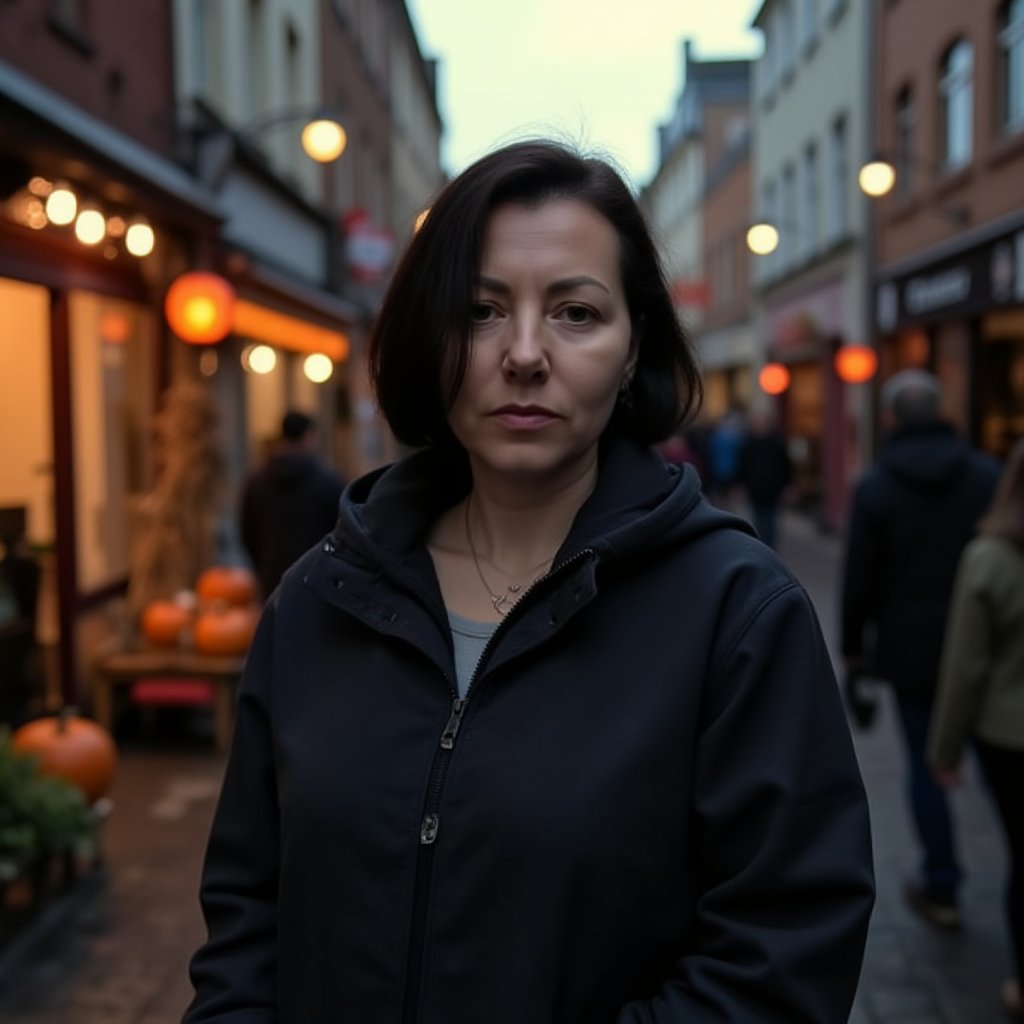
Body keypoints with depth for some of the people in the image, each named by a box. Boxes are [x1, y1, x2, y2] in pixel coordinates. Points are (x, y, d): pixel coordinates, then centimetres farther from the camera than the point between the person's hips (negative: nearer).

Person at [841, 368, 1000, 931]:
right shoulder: (990, 475, -3)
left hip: (911, 651, -1)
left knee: (925, 764, 9)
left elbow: (858, 581, -5)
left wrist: (852, 649, 6)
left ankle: (941, 889, 17)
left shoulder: (874, 487, -7)